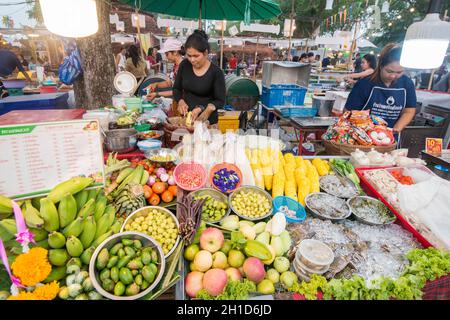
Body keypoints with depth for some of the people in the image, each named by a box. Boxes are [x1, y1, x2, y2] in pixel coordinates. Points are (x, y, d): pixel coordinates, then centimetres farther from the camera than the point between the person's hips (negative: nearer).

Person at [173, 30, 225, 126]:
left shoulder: (216, 72, -14)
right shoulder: (184, 65, -2)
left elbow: (220, 101, -10)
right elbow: (176, 88, 9)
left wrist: (202, 109, -24)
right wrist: (180, 101, -11)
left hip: (208, 121, -3)